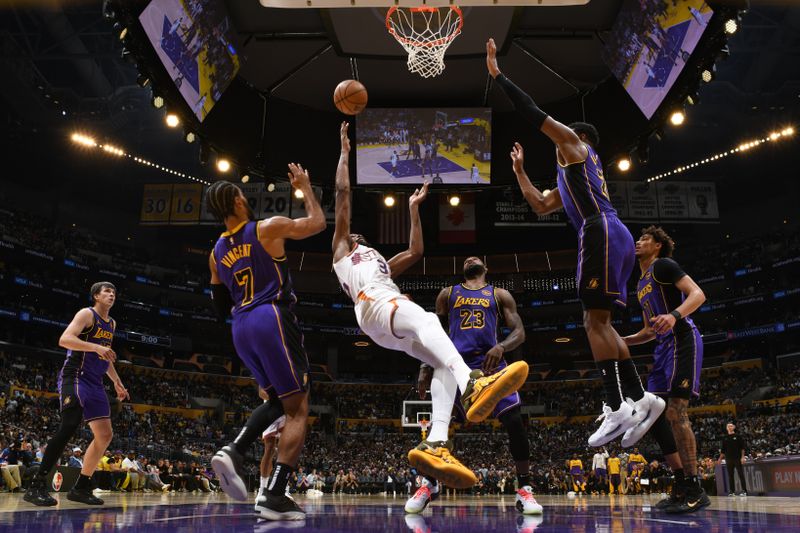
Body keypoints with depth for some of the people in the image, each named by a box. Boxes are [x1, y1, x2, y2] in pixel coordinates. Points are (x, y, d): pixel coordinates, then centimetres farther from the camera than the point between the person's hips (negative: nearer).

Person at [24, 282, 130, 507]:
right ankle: (37, 487, -18)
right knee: (69, 426, -24)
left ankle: (81, 488, 13)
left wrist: (117, 382, 26)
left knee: (104, 435, 4)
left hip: (95, 383, 9)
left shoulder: (112, 324, 20)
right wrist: (96, 347, -30)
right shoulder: (87, 314, -5)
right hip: (75, 377, -9)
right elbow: (64, 339, -20)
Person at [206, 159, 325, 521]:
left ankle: (233, 453, 1)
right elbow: (317, 223, 10)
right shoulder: (269, 227, -2)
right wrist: (304, 187, 21)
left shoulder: (217, 251, 15)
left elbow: (221, 307, 19)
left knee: (277, 400, 23)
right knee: (298, 409, 0)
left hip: (242, 328, 7)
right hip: (272, 318, -7)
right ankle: (274, 495, -8)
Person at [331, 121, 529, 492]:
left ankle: (435, 445, -36)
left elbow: (416, 251, 42)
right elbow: (343, 195, 23)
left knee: (445, 362, -20)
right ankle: (473, 385, -60)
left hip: (395, 327, 6)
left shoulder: (382, 263, 45)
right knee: (426, 318, -36)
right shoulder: (341, 251, 29)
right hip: (373, 302, -6)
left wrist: (413, 209, 47)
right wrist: (345, 151, 27)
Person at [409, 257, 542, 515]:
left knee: (514, 420, -13)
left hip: (490, 362, 0)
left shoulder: (500, 295, 15)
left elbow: (519, 332, 5)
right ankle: (429, 484, 14)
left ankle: (524, 490, 0)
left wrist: (500, 347, -18)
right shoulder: (448, 293, 18)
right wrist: (426, 366, 6)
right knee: (438, 422, -7)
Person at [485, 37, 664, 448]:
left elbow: (533, 113, 4)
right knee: (599, 322, 8)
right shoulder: (572, 172, 34)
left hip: (603, 233, -10)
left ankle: (618, 408, -16)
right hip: (612, 237, 10)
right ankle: (640, 399, 8)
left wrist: (497, 74, 9)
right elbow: (541, 206, 36)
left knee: (595, 321, -13)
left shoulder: (576, 143, 10)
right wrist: (519, 170, 37)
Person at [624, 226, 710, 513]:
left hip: (683, 341, -10)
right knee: (655, 417, 5)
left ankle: (695, 491, -7)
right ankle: (682, 486, 12)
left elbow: (698, 294, -15)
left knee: (676, 414, -15)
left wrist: (674, 315, -33)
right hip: (664, 348, 10)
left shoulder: (663, 265, -1)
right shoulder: (641, 284, 25)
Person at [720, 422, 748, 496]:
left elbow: (742, 447, -1)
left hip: (737, 458, -3)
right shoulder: (725, 438, 11)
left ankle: (744, 491, 0)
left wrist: (742, 457, -10)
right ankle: (732, 491, 9)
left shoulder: (738, 436, 2)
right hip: (728, 459, 4)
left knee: (741, 474, -3)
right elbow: (723, 450, 15)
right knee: (730, 476, 5)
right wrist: (720, 458, 9)